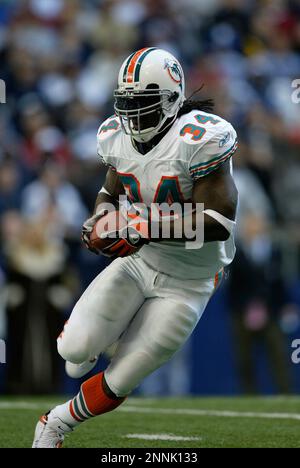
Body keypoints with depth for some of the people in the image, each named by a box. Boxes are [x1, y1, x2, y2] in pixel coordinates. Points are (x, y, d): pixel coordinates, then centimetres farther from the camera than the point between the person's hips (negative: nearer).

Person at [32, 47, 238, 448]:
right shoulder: (119, 137, -4)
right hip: (137, 262, 5)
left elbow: (220, 223, -29)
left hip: (186, 283, -4)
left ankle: (57, 422, 27)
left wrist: (146, 227, -33)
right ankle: (90, 336, 20)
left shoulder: (198, 140, -25)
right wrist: (100, 218, -8)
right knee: (76, 348, -17)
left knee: (119, 382, 0)